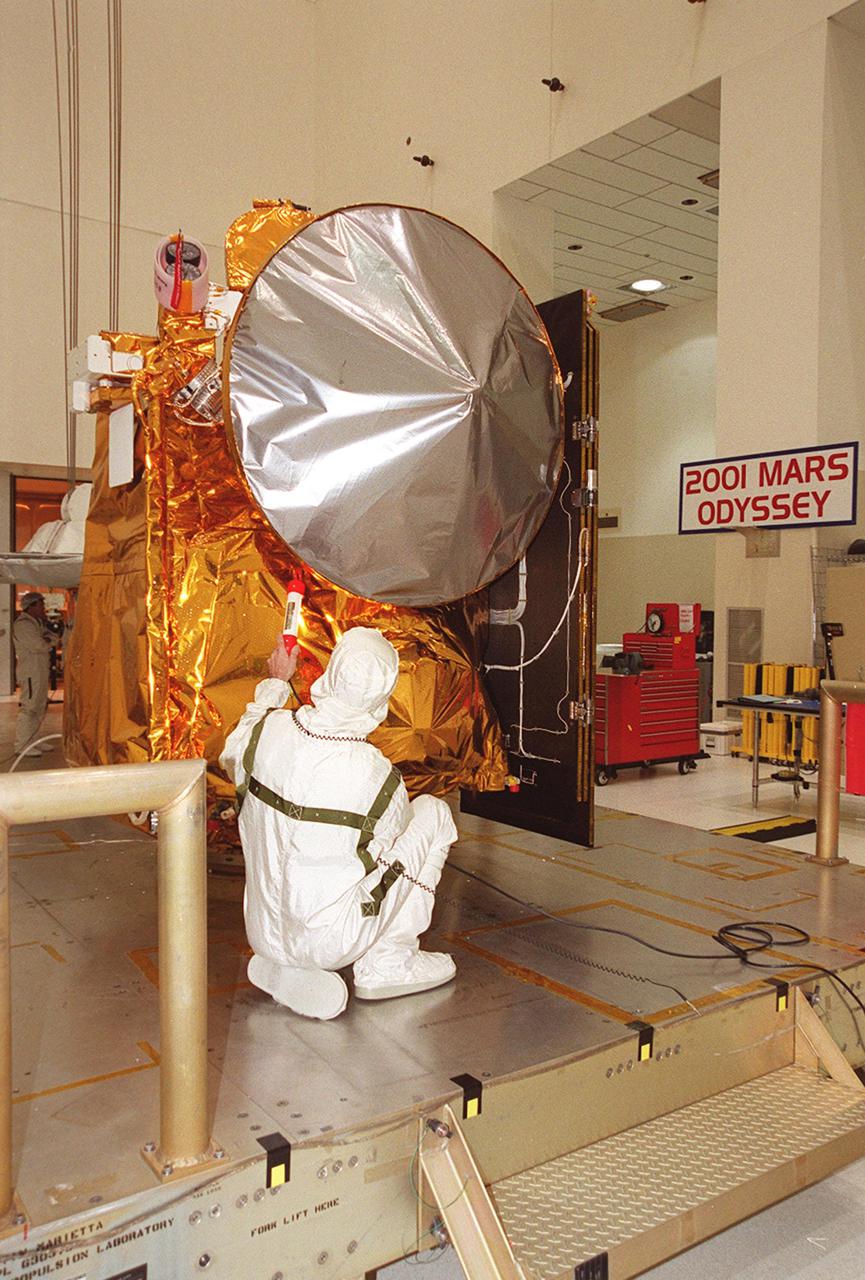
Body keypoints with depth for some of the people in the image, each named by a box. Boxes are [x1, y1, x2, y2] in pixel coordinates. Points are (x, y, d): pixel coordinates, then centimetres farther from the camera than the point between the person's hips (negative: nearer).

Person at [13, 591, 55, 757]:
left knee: (40, 707, 13)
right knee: (29, 708, -9)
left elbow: (54, 639, 11)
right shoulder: (22, 624, -13)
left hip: (41, 671, 10)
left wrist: (47, 639, -9)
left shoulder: (37, 623, 18)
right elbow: (40, 645, -21)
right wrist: (48, 641, -1)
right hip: (31, 672, -10)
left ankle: (30, 741, 20)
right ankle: (21, 745, -7)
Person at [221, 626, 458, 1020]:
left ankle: (285, 970, 18)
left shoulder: (268, 728, -13)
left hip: (264, 936, 6)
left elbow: (232, 758, 13)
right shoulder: (377, 777, -23)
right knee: (433, 812, 5)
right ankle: (387, 965, 11)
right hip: (329, 941, -5)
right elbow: (399, 847, -1)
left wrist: (276, 683, 23)